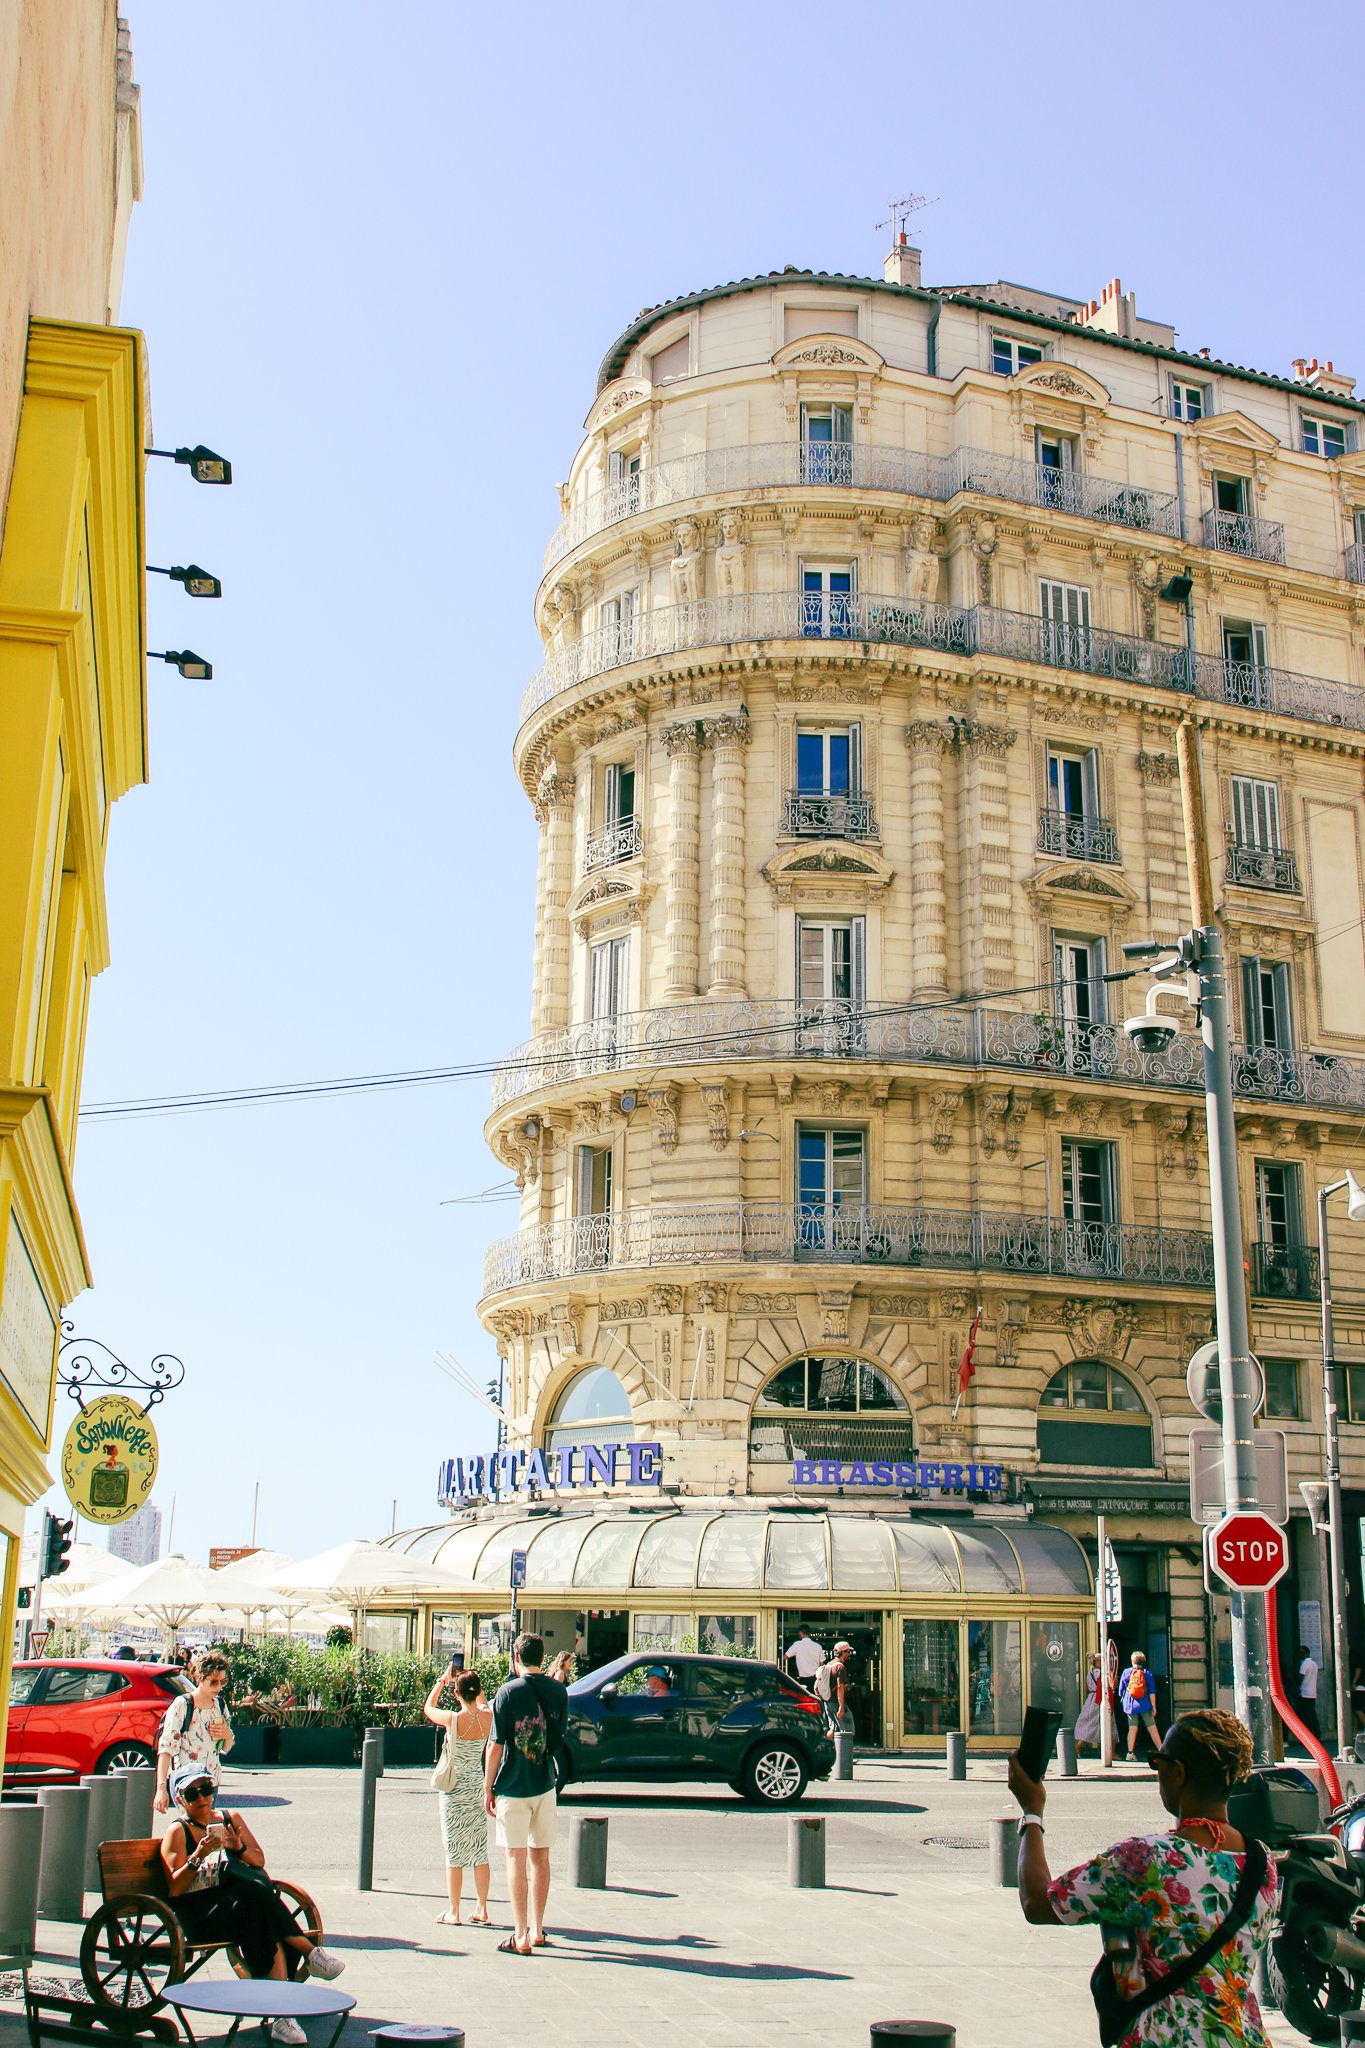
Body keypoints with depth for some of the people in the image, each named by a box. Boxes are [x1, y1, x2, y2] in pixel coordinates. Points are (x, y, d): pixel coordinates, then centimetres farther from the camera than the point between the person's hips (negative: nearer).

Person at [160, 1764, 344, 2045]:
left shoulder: (230, 1819, 20)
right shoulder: (177, 1832, 7)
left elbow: (260, 1860, 15)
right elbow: (174, 1888, -4)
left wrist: (239, 1848, -5)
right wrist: (198, 1856, -18)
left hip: (242, 1901, 4)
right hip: (200, 1914, -4)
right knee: (258, 1899, -35)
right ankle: (310, 1953, -27)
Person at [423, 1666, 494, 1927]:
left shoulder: (452, 1719, -17)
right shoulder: (488, 1717, -6)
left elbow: (428, 1708, 5)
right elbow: (482, 1702, 21)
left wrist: (442, 1680, 13)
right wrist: (472, 1680, 16)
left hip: (453, 1790, -4)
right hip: (478, 1788, 4)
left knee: (453, 1852, 3)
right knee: (480, 1851, 11)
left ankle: (453, 1912, 8)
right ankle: (482, 1910, 16)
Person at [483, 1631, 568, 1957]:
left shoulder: (509, 1691, -12)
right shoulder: (558, 1691, 1)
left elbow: (496, 1745, -11)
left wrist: (488, 1788, -3)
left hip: (513, 1787, -4)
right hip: (545, 1785, 4)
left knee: (516, 1860, 1)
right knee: (540, 1858, 14)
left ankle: (521, 1937, 2)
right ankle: (537, 1930, 22)